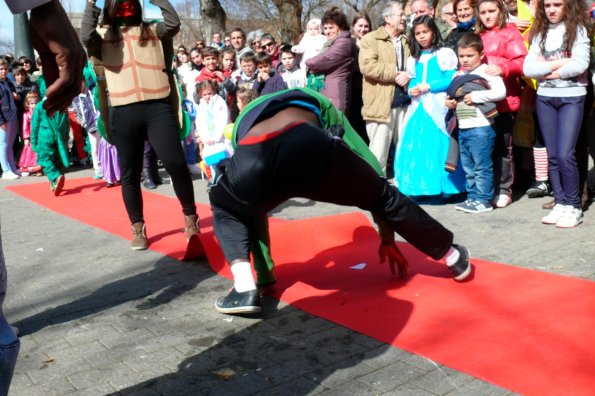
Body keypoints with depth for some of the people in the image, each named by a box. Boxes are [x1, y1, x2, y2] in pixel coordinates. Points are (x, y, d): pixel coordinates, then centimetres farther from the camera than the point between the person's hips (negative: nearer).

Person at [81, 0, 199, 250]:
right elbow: (86, 37, -8)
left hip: (157, 107, 0)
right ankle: (138, 228, 21)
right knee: (130, 174, 7)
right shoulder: (103, 35, 13)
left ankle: (191, 217, 7)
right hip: (124, 113, 1)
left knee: (175, 162, -11)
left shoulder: (153, 31, 16)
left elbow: (174, 23, -2)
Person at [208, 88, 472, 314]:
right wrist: (387, 238, 48)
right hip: (309, 146, -1)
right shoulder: (319, 105, 43)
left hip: (250, 157, 1)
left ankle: (245, 290, 19)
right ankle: (456, 259, 42)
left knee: (224, 208, 36)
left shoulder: (244, 120, 45)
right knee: (385, 194, 26)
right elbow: (369, 171, 40)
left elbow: (255, 205, 46)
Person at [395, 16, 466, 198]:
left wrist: (428, 86, -13)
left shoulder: (444, 54, 1)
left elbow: (452, 80, -7)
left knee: (438, 148, -7)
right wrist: (411, 90, -3)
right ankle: (416, 188, 9)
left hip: (438, 109, -5)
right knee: (415, 148, 2)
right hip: (418, 109, 5)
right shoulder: (413, 59, 19)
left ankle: (443, 188, 0)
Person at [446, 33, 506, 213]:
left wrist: (476, 96, -17)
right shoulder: (460, 75, 17)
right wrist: (448, 102, 6)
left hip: (480, 128, -8)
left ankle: (483, 200, 4)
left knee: (482, 167, -3)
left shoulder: (486, 71, -6)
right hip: (463, 129, 8)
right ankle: (472, 197, 22)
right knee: (468, 168, 14)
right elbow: (453, 94, 29)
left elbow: (501, 92, -19)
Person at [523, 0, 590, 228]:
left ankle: (574, 207, 0)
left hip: (572, 97, -4)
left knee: (565, 154, -12)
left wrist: (546, 69, -7)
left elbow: (580, 64, -14)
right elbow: (527, 68, 0)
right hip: (545, 98, 4)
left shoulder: (577, 29, 1)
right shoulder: (540, 33, 12)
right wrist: (557, 63, -10)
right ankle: (560, 203, 14)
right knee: (553, 156, 5)